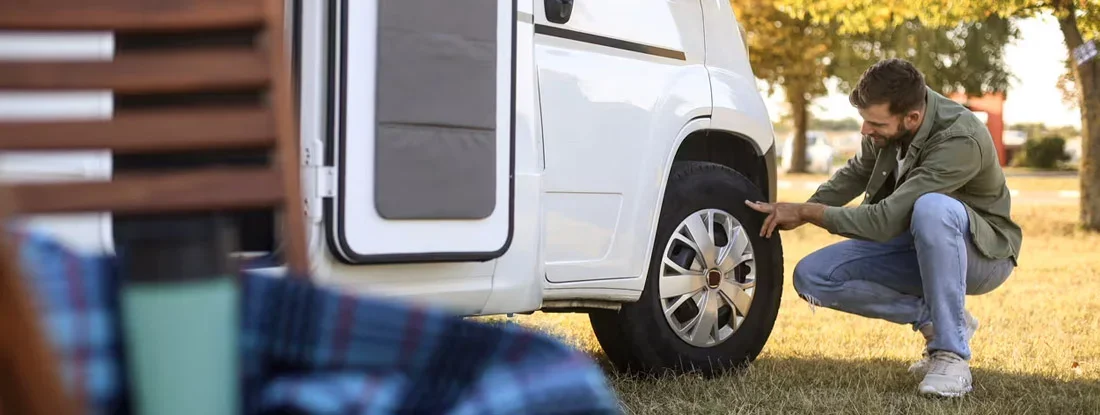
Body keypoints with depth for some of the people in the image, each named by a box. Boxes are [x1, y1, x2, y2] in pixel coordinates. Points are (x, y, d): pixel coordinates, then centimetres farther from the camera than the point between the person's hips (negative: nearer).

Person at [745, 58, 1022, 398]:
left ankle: (951, 355, -28)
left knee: (931, 207, -40)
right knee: (811, 277, -12)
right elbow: (859, 170, 11)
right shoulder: (890, 119, -11)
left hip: (983, 252, -6)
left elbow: (885, 220, -34)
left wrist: (807, 212, -23)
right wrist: (800, 213, 0)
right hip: (916, 247, 7)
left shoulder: (960, 141, -32)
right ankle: (933, 318, 0)